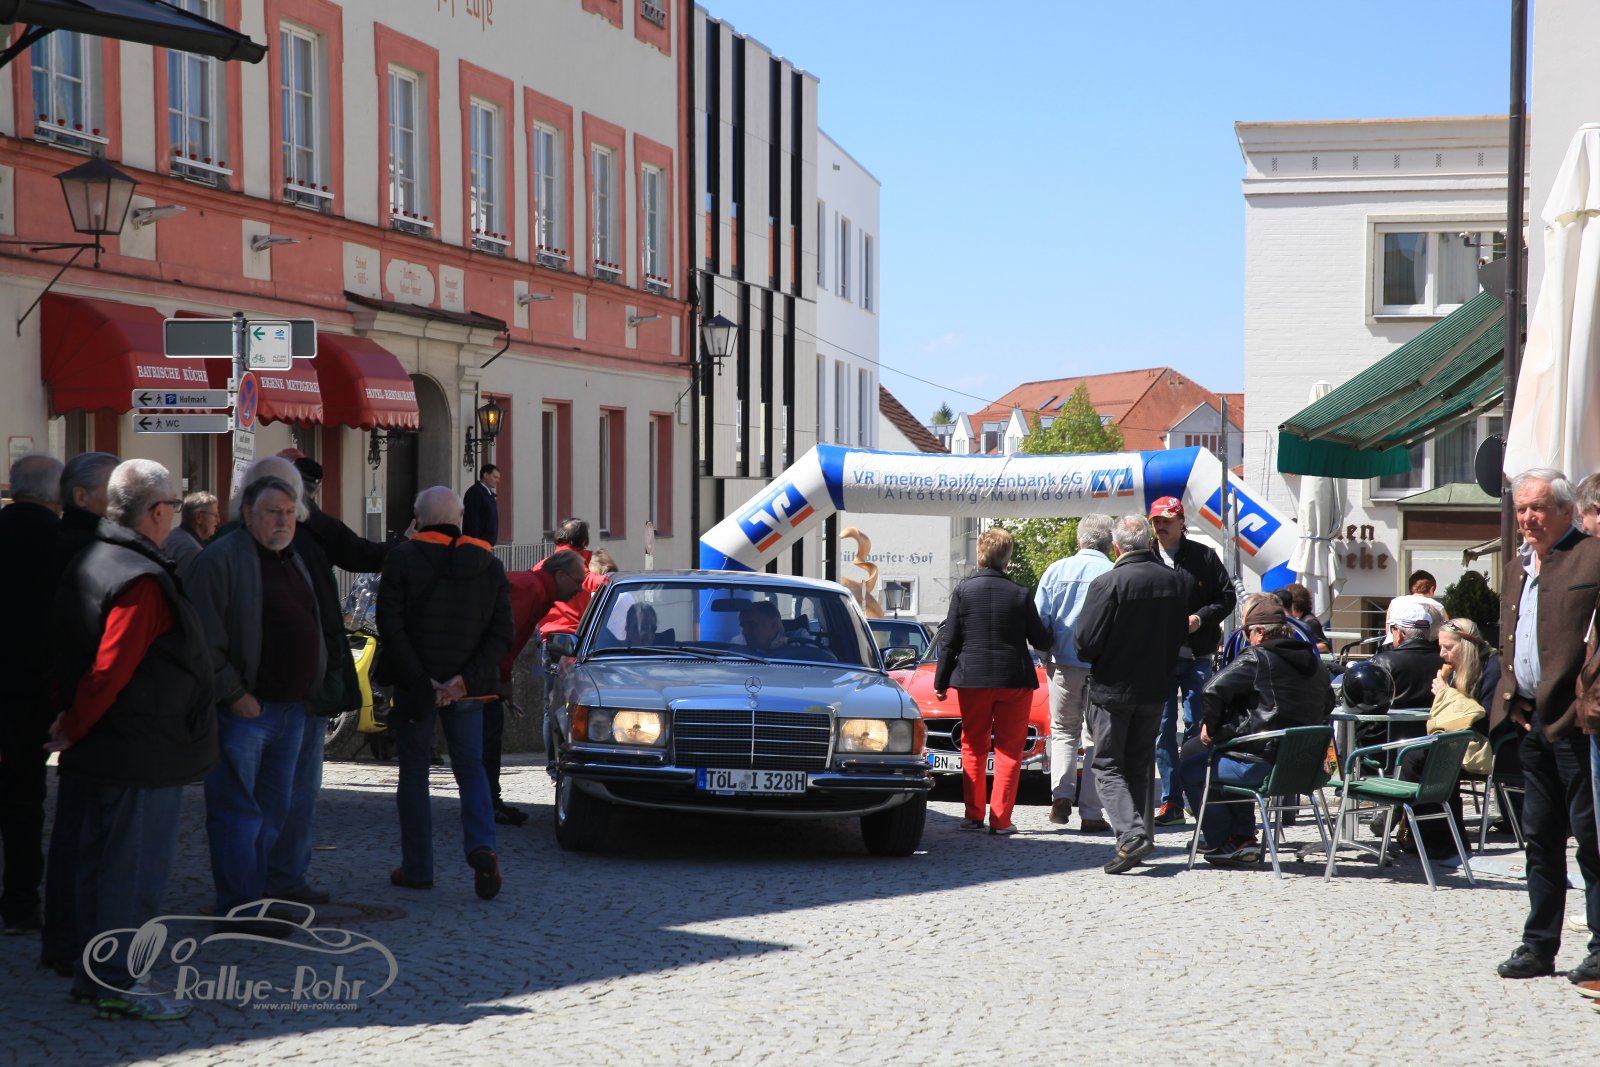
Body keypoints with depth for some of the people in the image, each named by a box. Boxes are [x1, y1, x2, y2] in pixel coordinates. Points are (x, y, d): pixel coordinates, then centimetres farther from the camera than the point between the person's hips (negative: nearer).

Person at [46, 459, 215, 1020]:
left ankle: (92, 973, 25)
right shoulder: (142, 580, -21)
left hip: (104, 746, 10)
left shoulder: (87, 564, 10)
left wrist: (71, 721, 14)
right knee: (135, 867, -2)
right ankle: (116, 983, 4)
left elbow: (64, 655, 14)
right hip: (145, 753, -10)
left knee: (100, 860, 16)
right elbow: (110, 670, -26)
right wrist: (73, 730, -13)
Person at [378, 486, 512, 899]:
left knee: (413, 773, 9)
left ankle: (416, 868, 12)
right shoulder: (490, 566, 4)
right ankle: (482, 847, -11)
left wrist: (420, 682, -13)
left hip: (414, 689, -2)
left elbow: (391, 629, -13)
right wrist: (466, 679, -10)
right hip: (468, 691, 2)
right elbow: (501, 634, -3)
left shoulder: (402, 559, -6)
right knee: (471, 771, 11)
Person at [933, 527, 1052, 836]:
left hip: (972, 680, 1)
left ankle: (974, 814, 12)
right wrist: (1052, 639, 26)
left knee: (973, 747, 13)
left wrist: (941, 682, 4)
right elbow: (1040, 640, 2)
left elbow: (949, 641, -3)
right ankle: (1001, 819, 2)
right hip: (1014, 680, -1)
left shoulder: (963, 591, -4)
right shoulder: (1020, 594, -5)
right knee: (1009, 749, 6)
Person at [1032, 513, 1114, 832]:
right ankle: (1091, 813, 3)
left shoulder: (1056, 570, 0)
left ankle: (1061, 794, -2)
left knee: (1064, 730, 18)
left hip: (1063, 663, 2)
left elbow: (1038, 621, 2)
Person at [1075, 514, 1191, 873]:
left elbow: (1086, 642, -17)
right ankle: (1141, 835, 17)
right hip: (1155, 688, 5)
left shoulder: (1107, 583, -19)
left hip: (1112, 688, -5)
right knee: (1140, 767, 17)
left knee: (1108, 766, 3)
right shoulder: (1176, 579, -1)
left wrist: (1092, 656, 5)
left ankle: (1131, 834, -14)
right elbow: (1181, 634, 9)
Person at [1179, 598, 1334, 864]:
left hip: (1262, 764, -9)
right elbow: (1327, 705, 25)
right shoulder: (1314, 662, 10)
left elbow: (1212, 691, -20)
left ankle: (1223, 843, 13)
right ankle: (1243, 836, 28)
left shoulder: (1257, 658, -13)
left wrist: (1212, 727, -3)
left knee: (1189, 770, 11)